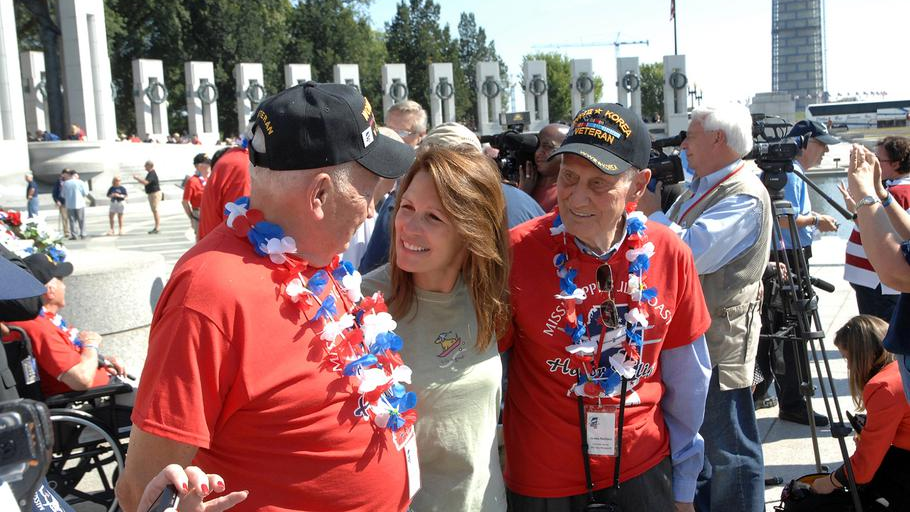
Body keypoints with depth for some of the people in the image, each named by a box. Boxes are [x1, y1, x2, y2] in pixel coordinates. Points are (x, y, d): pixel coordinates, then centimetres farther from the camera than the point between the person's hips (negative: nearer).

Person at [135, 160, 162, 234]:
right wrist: (138, 178, 13)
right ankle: (157, 227, 17)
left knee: (155, 210, -9)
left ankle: (157, 228, -9)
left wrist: (137, 178, -20)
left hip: (155, 193, -11)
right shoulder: (150, 173, 15)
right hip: (151, 194, 11)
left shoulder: (152, 174, -19)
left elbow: (145, 182, -30)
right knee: (154, 211, 13)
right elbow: (146, 182, 22)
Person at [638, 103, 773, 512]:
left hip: (719, 341, -10)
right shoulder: (700, 186, 13)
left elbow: (693, 252, -28)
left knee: (727, 449, 1)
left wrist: (651, 211, -16)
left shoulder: (745, 196, -18)